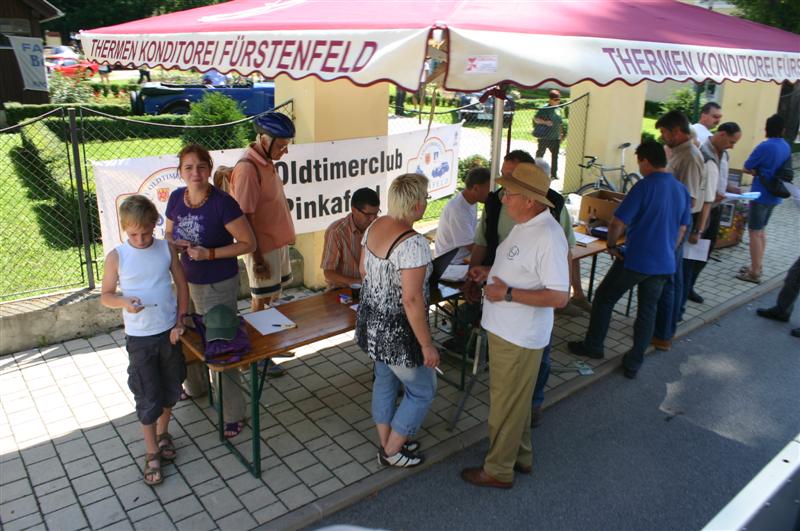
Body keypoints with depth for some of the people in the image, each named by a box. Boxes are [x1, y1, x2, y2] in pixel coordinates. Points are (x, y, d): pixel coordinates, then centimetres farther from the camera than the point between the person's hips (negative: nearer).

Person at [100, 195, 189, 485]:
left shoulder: (166, 249, -4)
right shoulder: (116, 257, -9)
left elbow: (182, 285, 4)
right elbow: (105, 296, -1)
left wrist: (180, 321, -4)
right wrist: (124, 302, -22)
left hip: (169, 333, 2)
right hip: (139, 339, -2)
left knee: (170, 390, 17)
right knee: (148, 398, 4)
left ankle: (162, 434, 41)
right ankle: (152, 453, 21)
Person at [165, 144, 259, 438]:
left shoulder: (222, 203, -22)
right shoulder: (176, 198, -4)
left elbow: (248, 243, -18)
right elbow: (169, 233, 12)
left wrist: (210, 253, -26)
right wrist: (175, 244, -12)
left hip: (218, 285, -6)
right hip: (185, 280, 6)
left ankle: (234, 414, 16)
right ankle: (195, 386, 52)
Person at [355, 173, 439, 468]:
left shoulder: (374, 227, -2)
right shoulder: (413, 244, -28)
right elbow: (412, 301, -28)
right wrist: (427, 345, -20)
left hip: (370, 320, 8)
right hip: (397, 330, -8)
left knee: (384, 381, 24)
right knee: (422, 391, 13)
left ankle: (387, 442, 40)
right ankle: (391, 452, 25)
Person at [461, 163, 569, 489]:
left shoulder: (548, 237, -25)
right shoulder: (525, 226, 6)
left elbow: (559, 296, -27)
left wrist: (508, 294, -27)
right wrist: (489, 272, 7)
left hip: (519, 337, -10)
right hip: (505, 329, 10)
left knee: (506, 403, 6)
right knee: (515, 399, 24)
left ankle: (498, 470, 25)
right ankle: (521, 455, 42)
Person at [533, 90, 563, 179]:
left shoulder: (558, 110, 10)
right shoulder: (544, 109, -10)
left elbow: (559, 124, 18)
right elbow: (535, 119, -17)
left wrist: (561, 134, 18)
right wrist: (545, 122, -29)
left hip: (555, 138, 6)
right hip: (544, 137, -6)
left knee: (555, 155, 6)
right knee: (540, 154, 7)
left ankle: (554, 173, 14)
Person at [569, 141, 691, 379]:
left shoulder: (644, 187, -17)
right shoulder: (682, 190, 4)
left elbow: (617, 224, -19)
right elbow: (682, 230, 13)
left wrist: (612, 246, -2)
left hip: (635, 260, -6)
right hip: (664, 263, 6)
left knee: (603, 298, 13)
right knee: (647, 311, 15)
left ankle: (593, 346, 25)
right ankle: (634, 363, 22)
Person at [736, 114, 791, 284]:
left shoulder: (765, 146, -17)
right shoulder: (787, 147, 8)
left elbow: (747, 166, -10)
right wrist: (758, 171, 0)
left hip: (760, 194, -8)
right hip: (774, 195, 8)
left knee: (754, 232, -3)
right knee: (761, 231, 19)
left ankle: (754, 273, -2)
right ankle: (757, 266, 27)